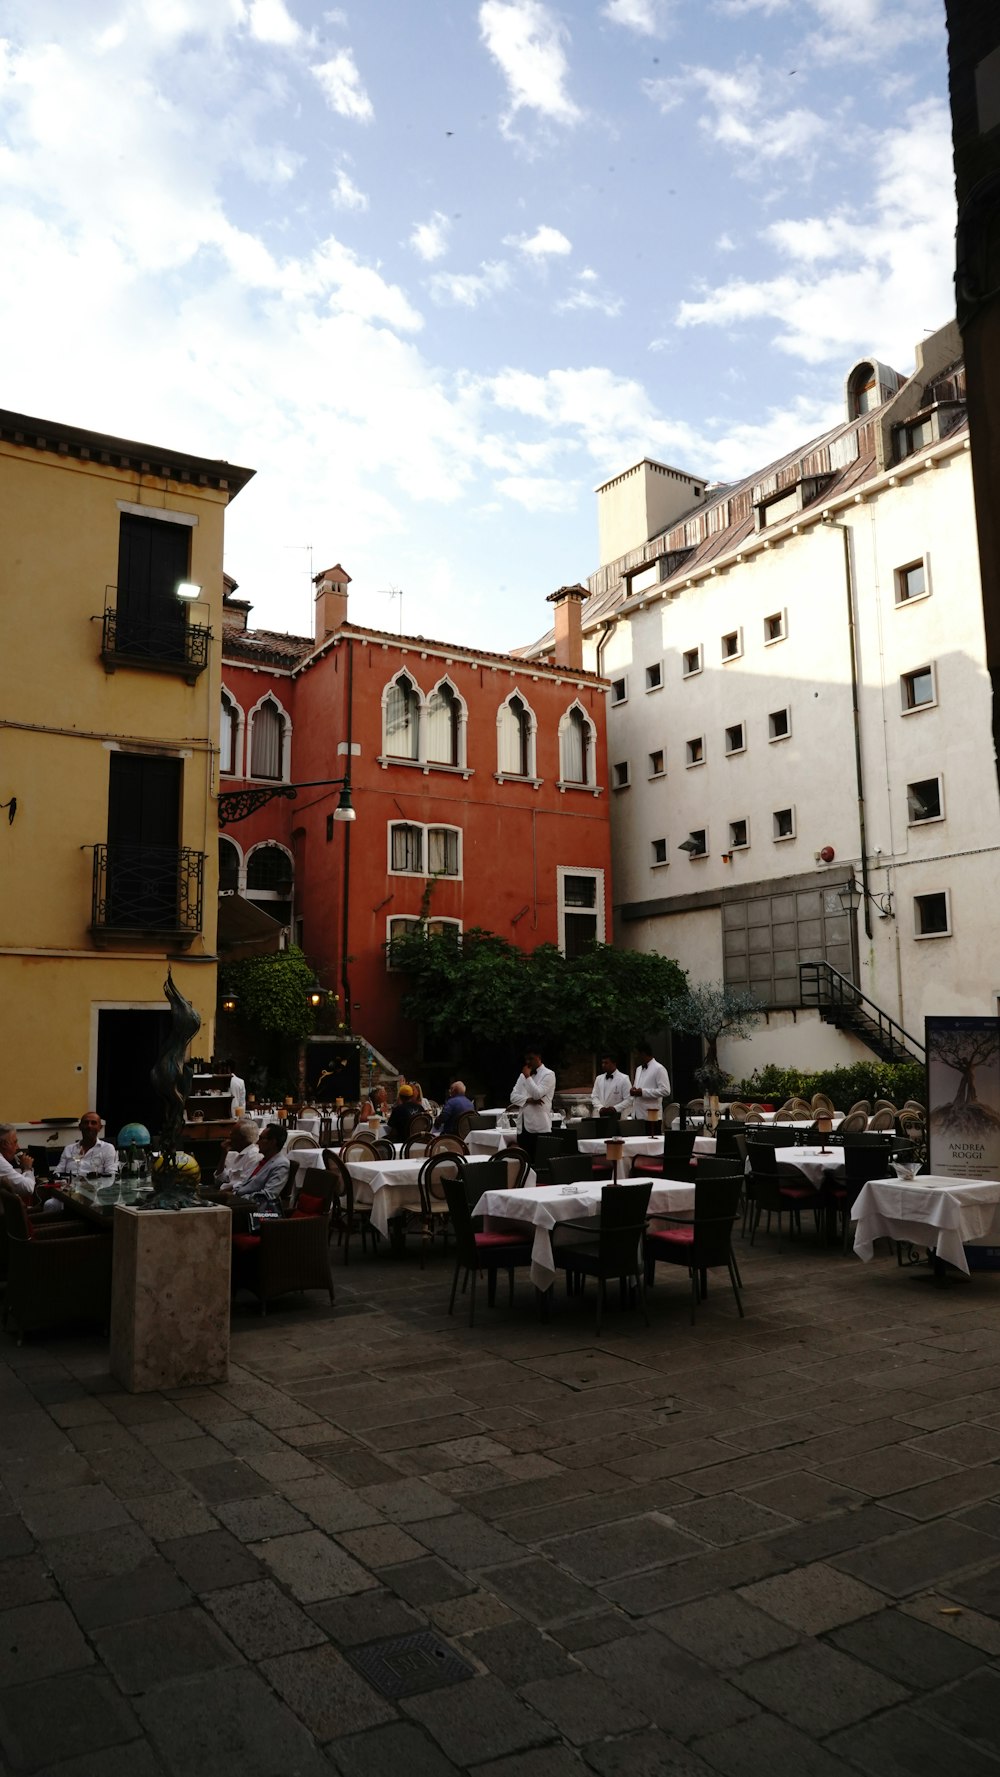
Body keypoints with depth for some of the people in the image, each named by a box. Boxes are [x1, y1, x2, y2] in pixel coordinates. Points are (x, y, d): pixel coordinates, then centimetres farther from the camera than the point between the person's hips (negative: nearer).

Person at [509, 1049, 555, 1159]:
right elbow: (513, 1096, 8)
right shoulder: (523, 1075, 16)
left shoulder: (548, 1074, -2)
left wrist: (528, 1076, -8)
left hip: (539, 1126, -6)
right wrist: (528, 1100, -8)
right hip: (524, 1125, 6)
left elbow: (537, 1094, -14)